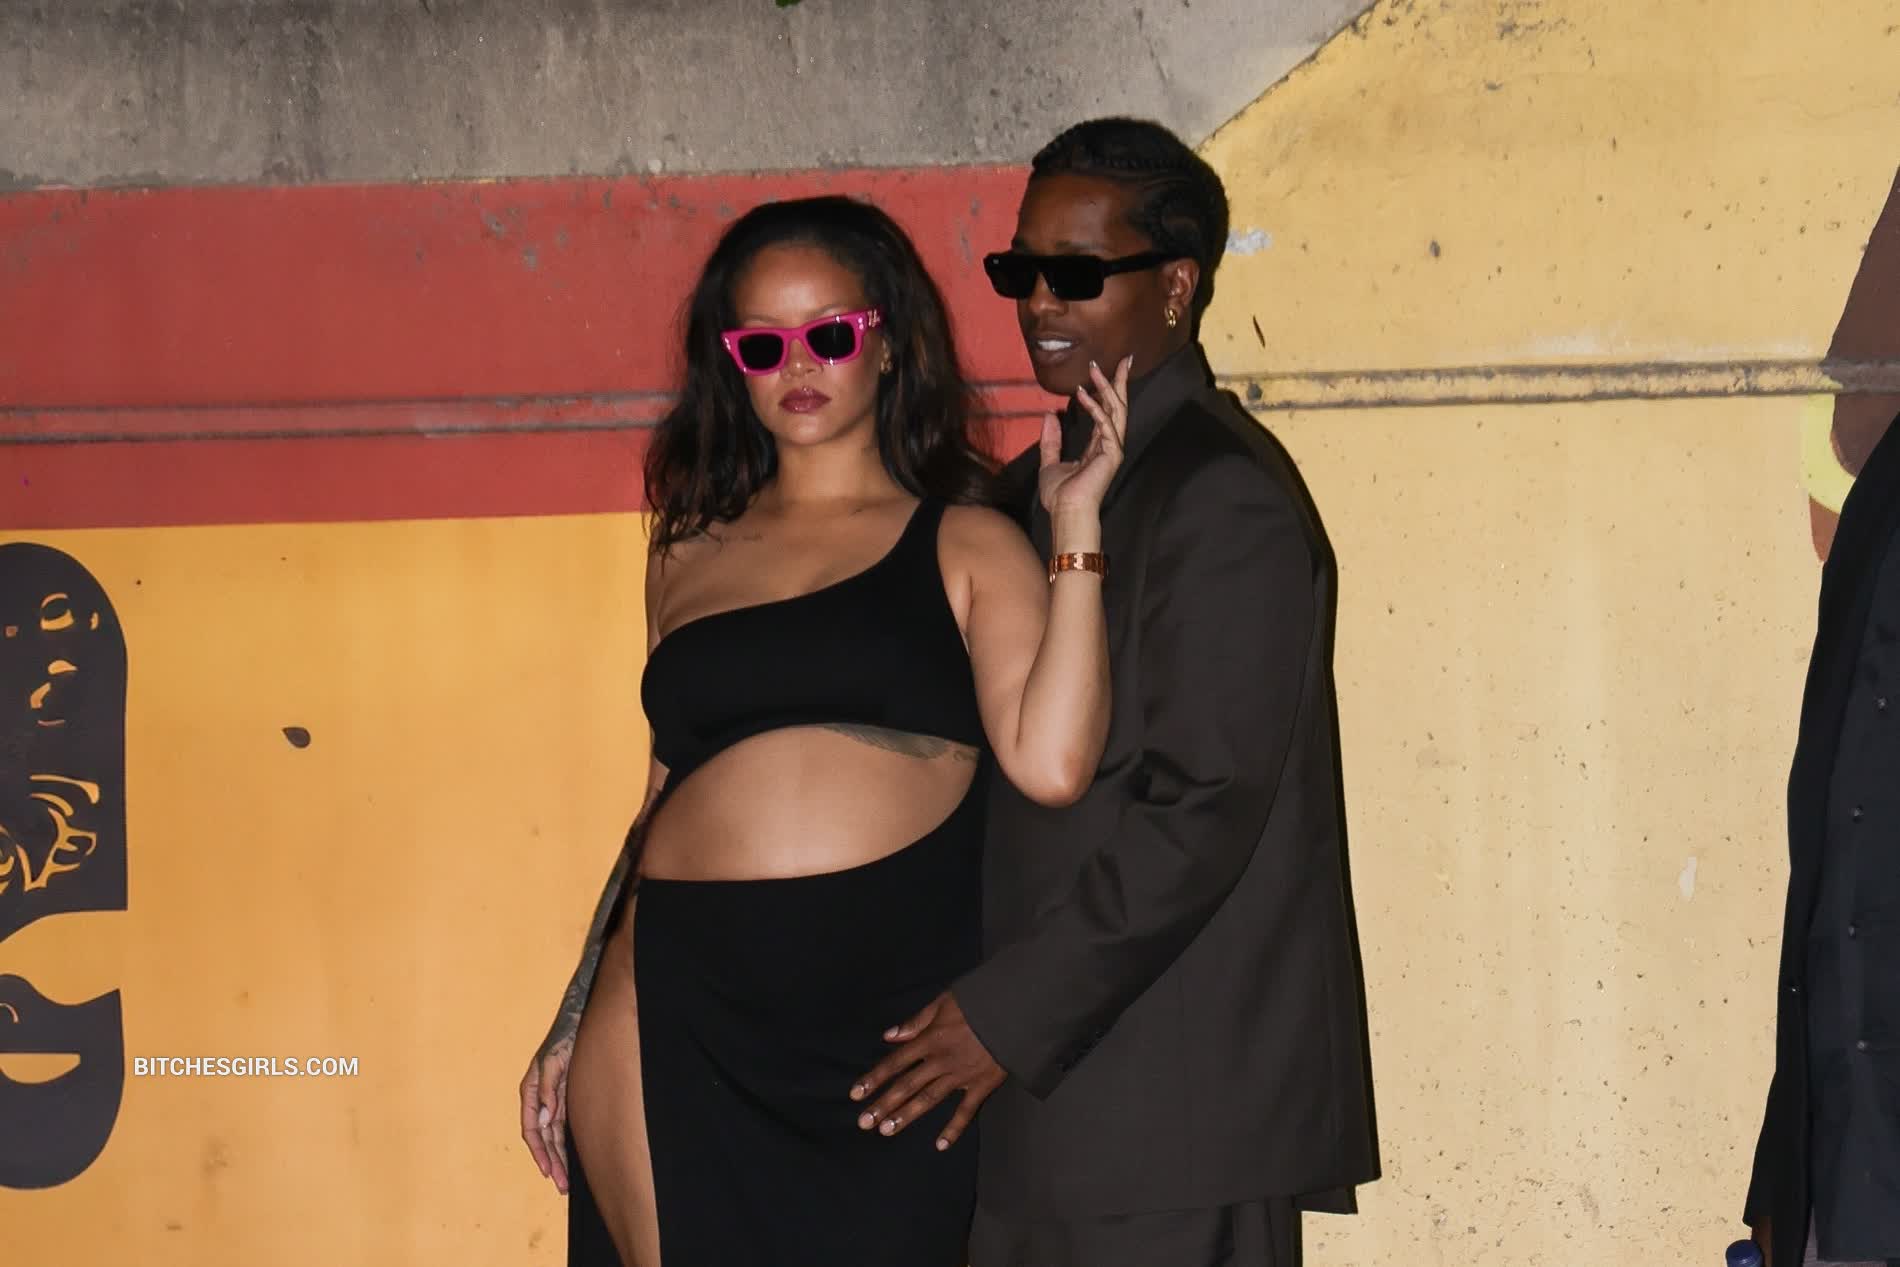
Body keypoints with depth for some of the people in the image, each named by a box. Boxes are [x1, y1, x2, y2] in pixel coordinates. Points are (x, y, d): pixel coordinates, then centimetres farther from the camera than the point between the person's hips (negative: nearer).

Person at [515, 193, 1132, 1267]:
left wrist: (1076, 525, -6)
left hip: (886, 1024, -2)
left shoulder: (965, 544, 7)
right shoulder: (691, 556, 16)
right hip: (679, 1015, 2)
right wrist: (571, 1025, 20)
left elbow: (1051, 763, -9)